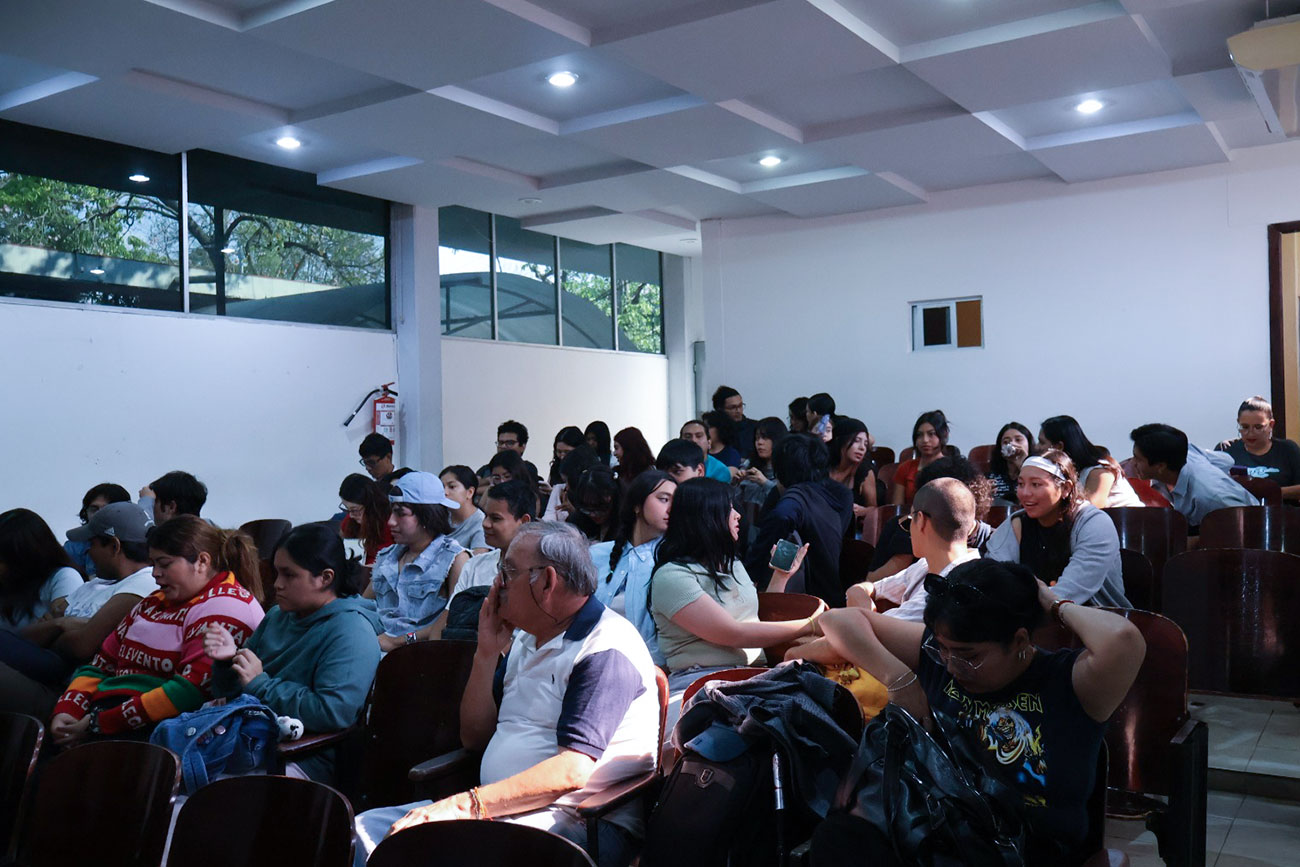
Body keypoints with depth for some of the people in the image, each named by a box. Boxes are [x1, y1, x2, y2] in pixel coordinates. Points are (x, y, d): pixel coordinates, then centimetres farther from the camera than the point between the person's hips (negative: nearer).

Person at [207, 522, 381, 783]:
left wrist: (261, 685, -18)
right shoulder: (278, 615, 14)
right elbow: (229, 693, 23)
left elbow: (333, 712, -26)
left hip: (304, 759, -8)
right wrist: (228, 659, -1)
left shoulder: (351, 632, -12)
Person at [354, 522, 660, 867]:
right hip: (502, 810, 9)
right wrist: (487, 653, 5)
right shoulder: (525, 640, 16)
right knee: (367, 827, -4)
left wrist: (466, 804, -26)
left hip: (584, 825, -9)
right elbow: (475, 738, 17)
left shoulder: (606, 649, -14)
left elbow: (571, 773, -24)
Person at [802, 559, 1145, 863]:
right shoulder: (939, 651, 3)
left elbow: (1122, 640, -33)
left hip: (1035, 849, -3)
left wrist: (1057, 606, -14)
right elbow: (840, 621, 5)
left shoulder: (1068, 682, -10)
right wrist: (899, 678, -10)